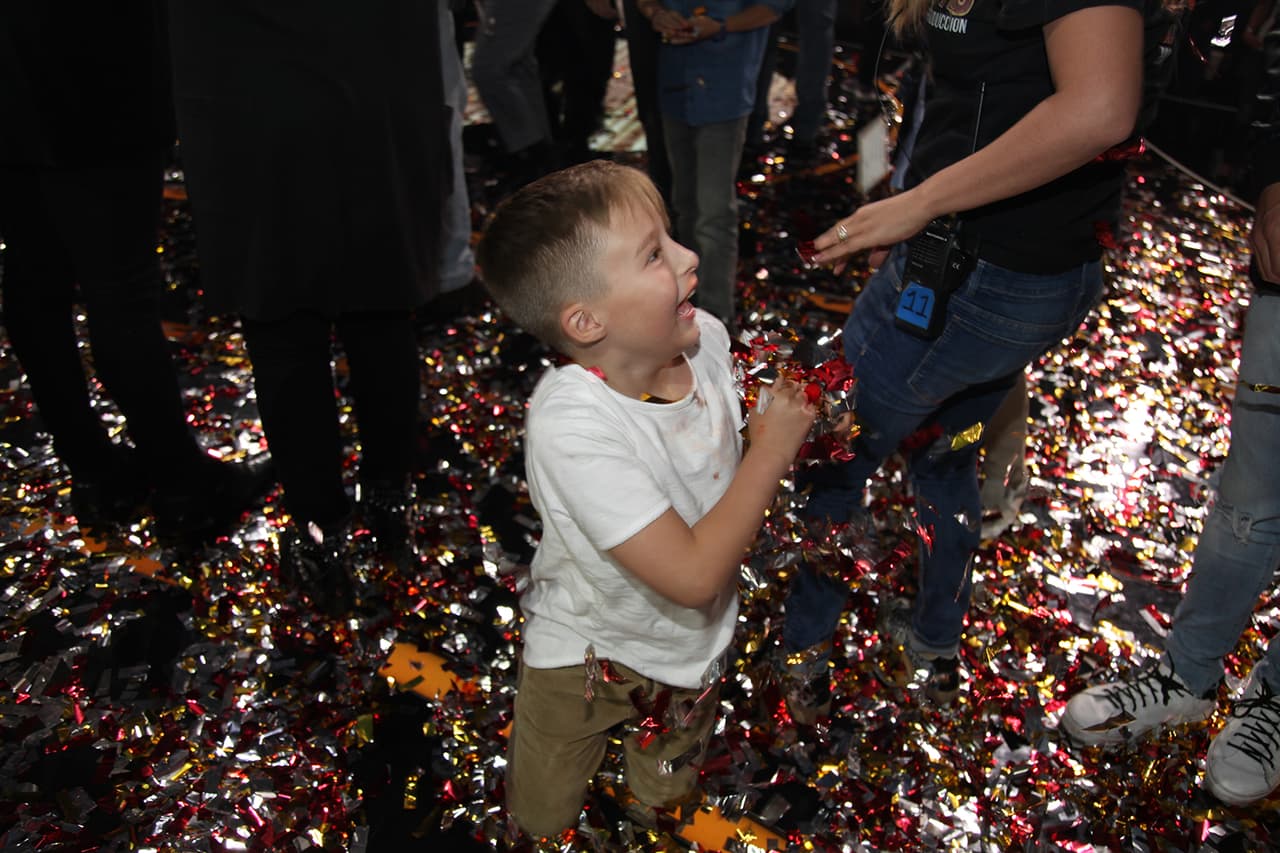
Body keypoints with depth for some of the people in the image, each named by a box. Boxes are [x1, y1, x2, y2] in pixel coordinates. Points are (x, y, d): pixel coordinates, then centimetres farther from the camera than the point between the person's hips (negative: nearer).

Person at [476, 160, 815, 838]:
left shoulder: (703, 337, -18)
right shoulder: (572, 425, -39)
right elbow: (692, 574, -37)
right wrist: (772, 452, -30)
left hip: (693, 644, 5)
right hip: (584, 656, -5)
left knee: (666, 796, 28)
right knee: (543, 820, 18)